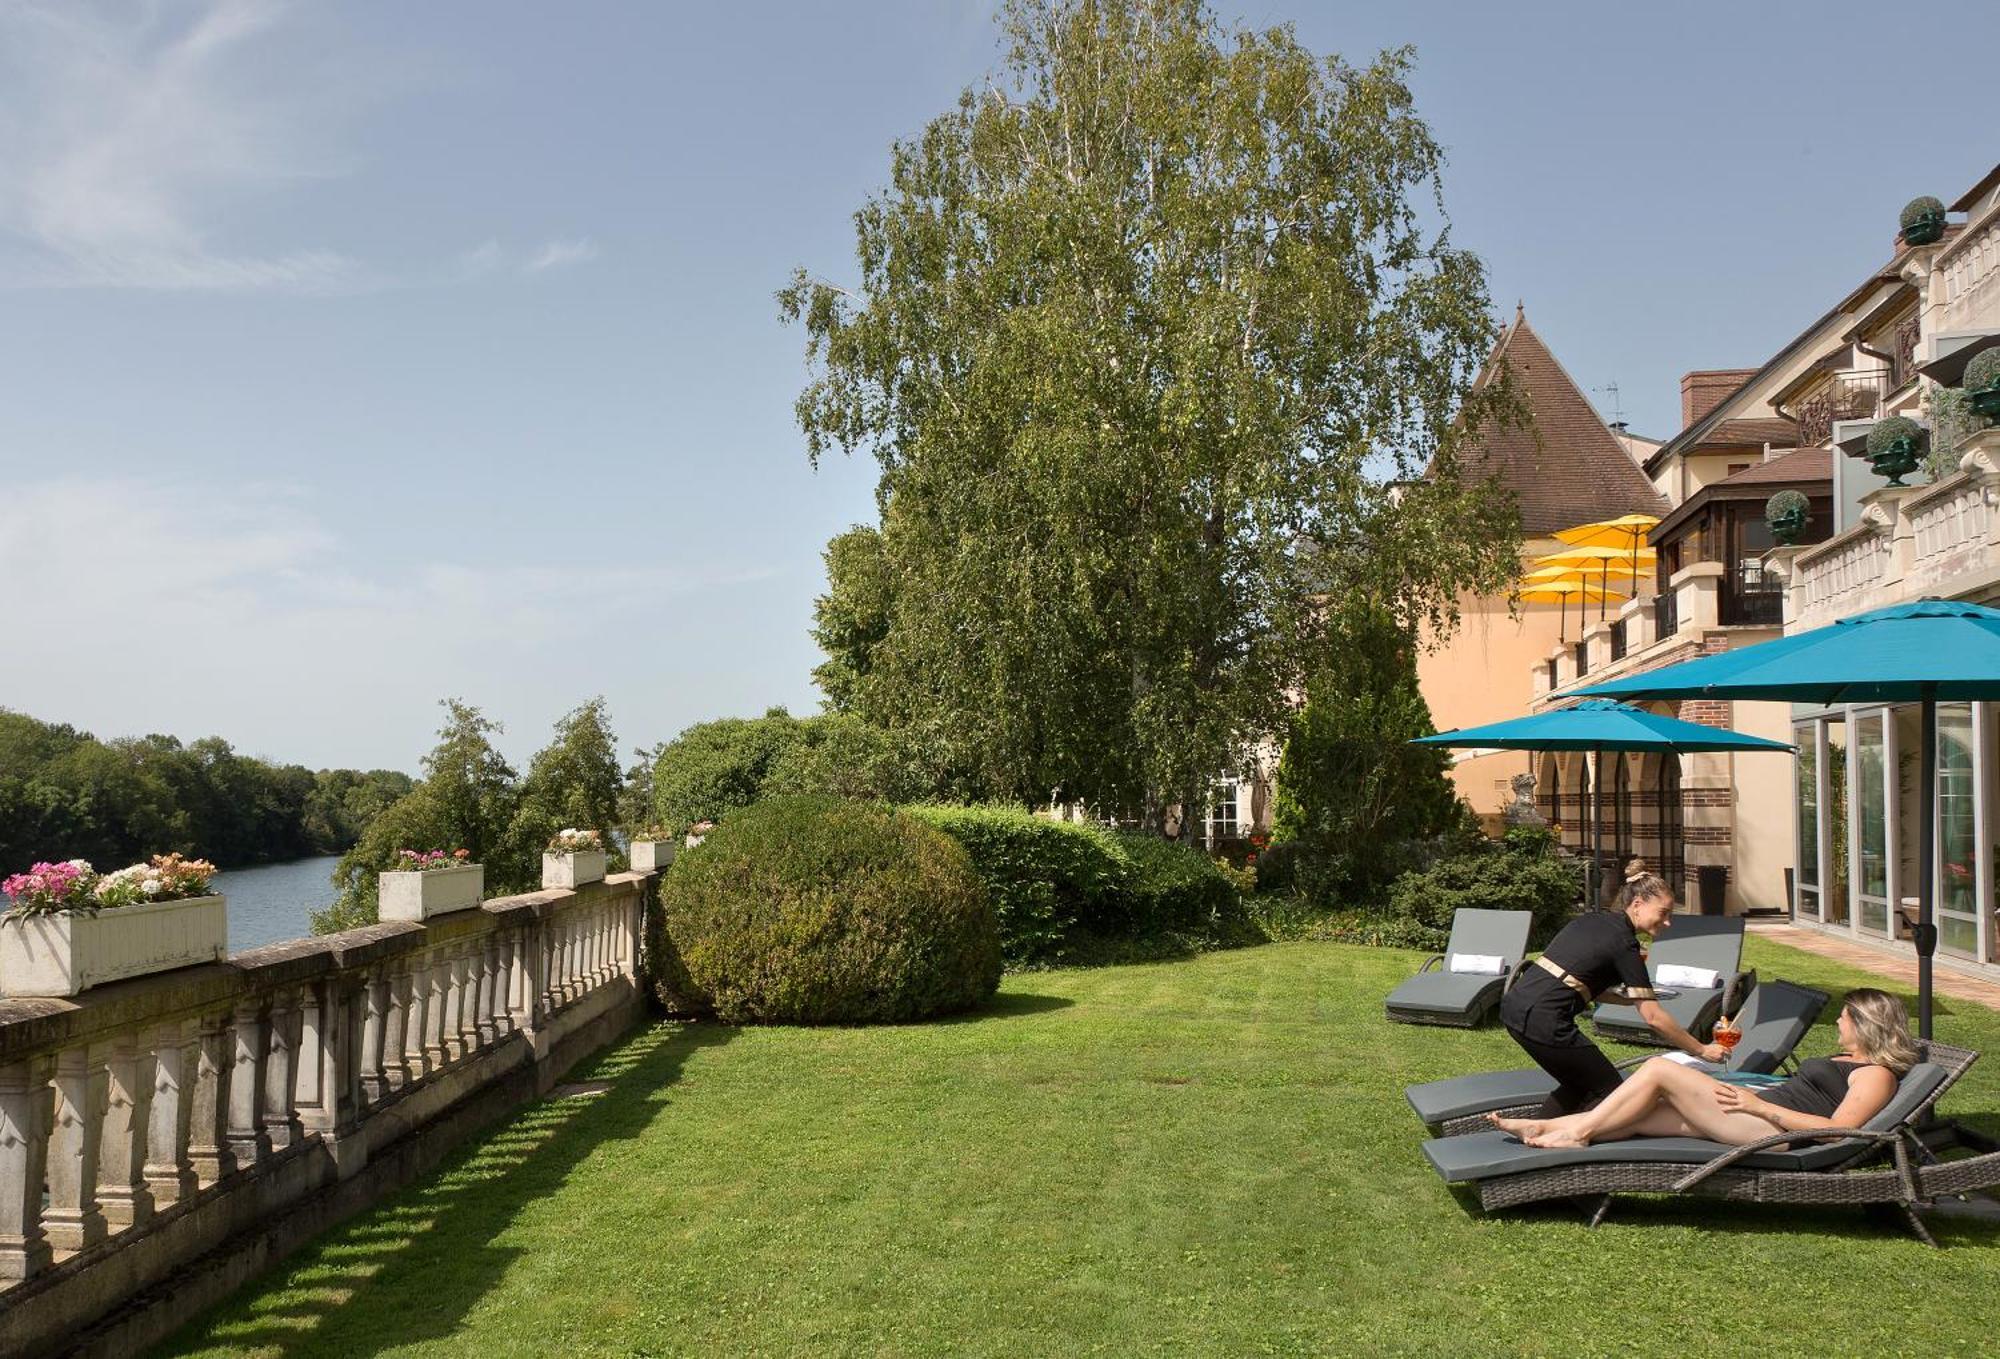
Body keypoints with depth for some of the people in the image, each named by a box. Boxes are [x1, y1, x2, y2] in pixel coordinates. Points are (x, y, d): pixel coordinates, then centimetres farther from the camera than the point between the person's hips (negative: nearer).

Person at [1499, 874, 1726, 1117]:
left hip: (1515, 1006, 8)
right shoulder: (1623, 943, -7)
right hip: (1543, 1022, -8)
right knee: (1609, 1092, 9)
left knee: (1579, 1084, 24)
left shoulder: (1592, 920, 16)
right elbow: (1653, 1018, -7)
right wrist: (1701, 1051, 3)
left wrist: (1633, 997, 15)